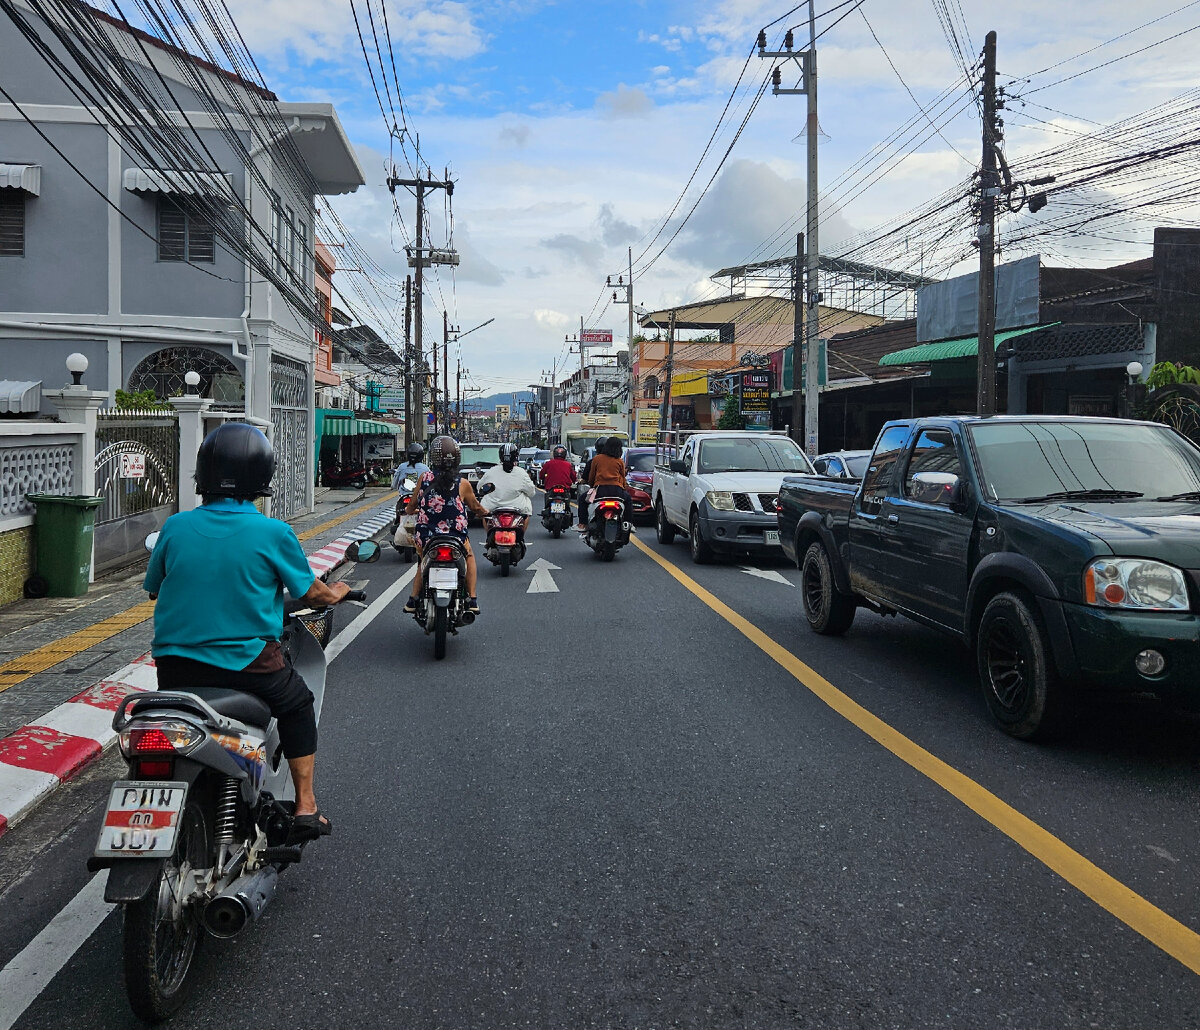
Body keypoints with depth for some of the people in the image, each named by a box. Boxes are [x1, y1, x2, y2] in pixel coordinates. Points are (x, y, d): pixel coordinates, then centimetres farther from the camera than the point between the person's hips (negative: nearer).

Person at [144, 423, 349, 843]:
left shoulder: (176, 526, -2)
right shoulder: (273, 533, -10)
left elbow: (154, 588, 12)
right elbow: (309, 591, 2)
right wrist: (335, 593, 25)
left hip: (174, 664, 3)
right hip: (247, 662, -3)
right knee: (297, 703, 24)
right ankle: (305, 806, 20)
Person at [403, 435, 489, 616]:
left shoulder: (425, 478, -6)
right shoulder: (462, 484, -8)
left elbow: (412, 505, 7)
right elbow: (476, 508, 7)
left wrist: (409, 511, 31)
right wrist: (486, 512, 31)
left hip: (425, 538, 2)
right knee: (469, 556, 30)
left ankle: (413, 599, 28)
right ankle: (472, 599, 24)